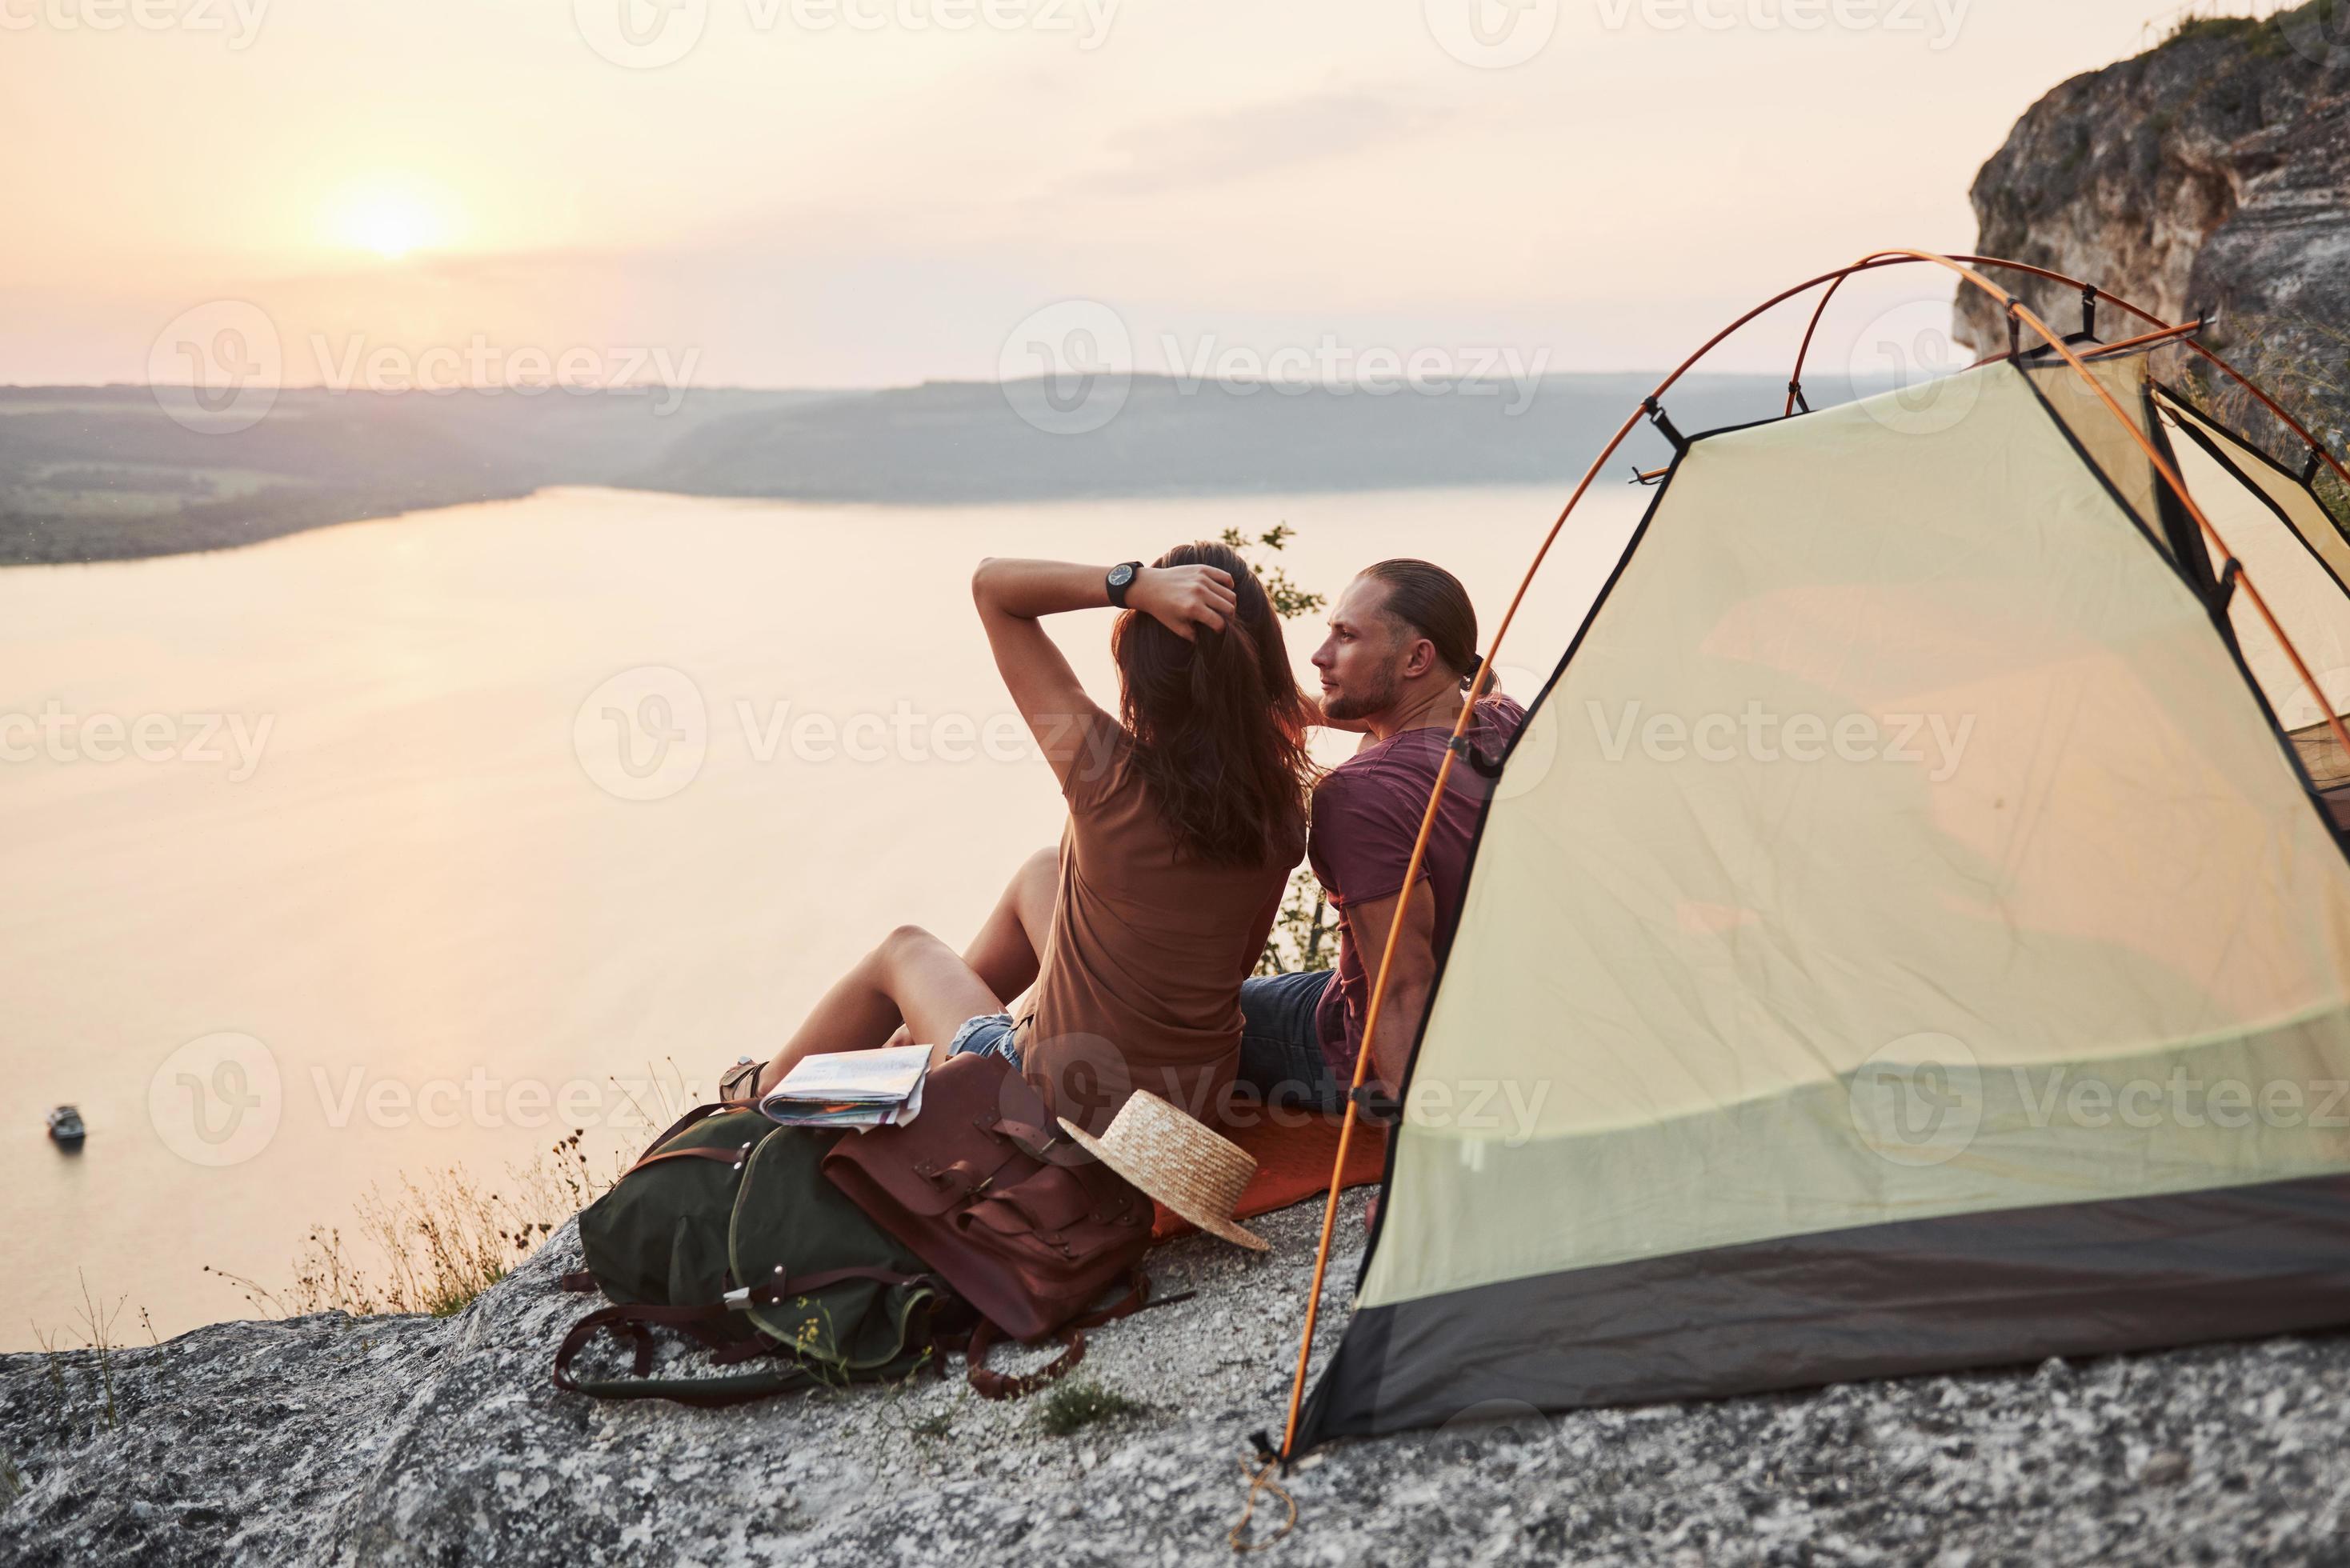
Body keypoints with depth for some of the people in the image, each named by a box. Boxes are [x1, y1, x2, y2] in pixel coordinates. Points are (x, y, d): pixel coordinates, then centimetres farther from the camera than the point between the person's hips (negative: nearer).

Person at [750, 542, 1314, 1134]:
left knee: (905, 951, 26)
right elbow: (1240, 961, 2)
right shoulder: (1281, 809, -14)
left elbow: (990, 584, -18)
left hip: (1057, 1106, -4)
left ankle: (767, 1094, 51)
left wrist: (1134, 584, -30)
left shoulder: (1108, 775, -26)